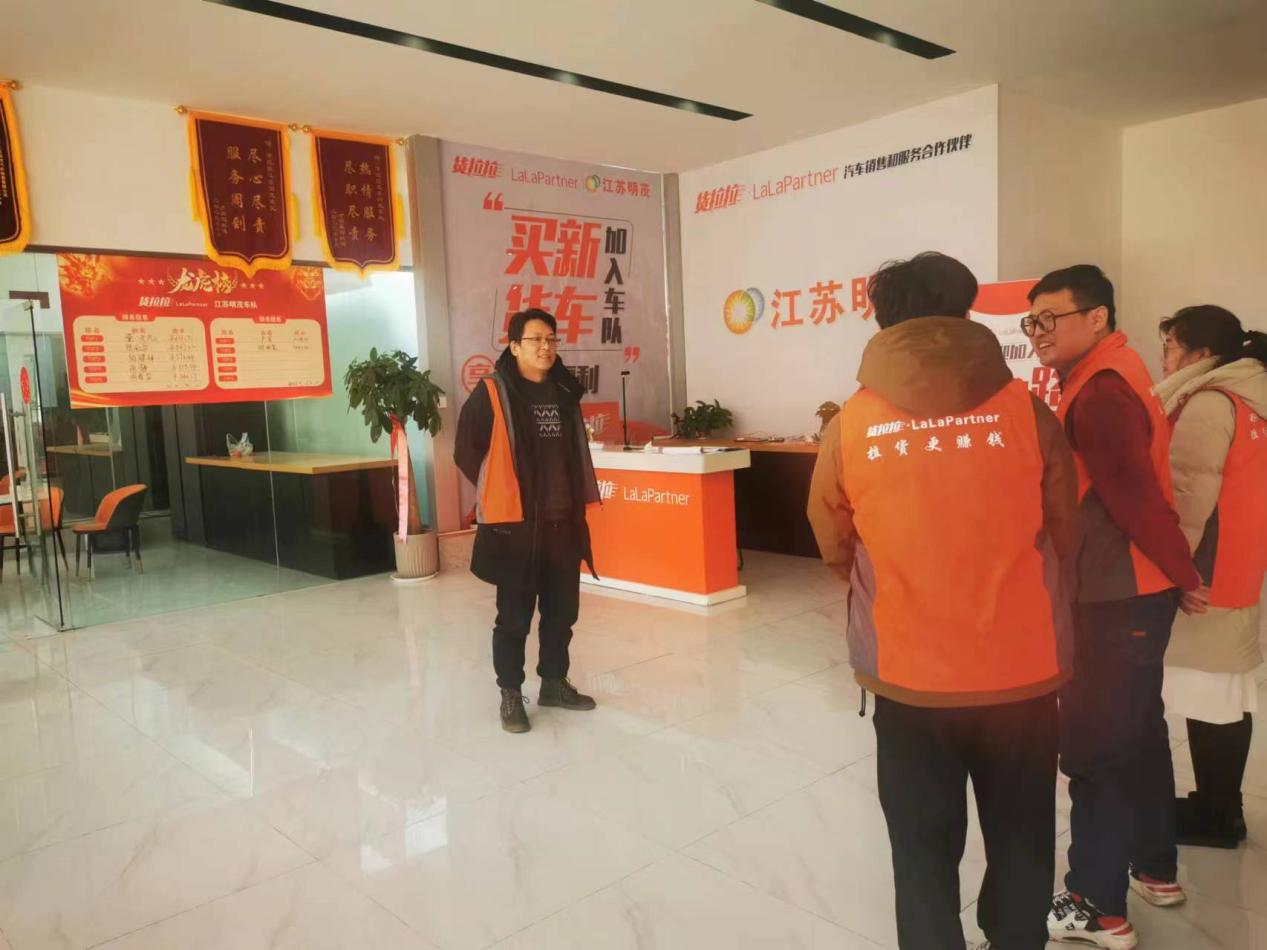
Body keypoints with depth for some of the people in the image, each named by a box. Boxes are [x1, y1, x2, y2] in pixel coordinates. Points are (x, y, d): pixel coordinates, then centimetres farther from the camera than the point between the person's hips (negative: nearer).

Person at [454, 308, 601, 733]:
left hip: (563, 522, 6)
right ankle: (510, 696, 18)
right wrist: (500, 494, -1)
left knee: (562, 610, 15)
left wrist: (577, 501, 15)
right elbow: (466, 452, -6)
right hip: (514, 523, -5)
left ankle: (554, 683, 31)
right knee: (514, 616, 3)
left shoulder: (565, 392, 8)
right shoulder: (491, 393, -10)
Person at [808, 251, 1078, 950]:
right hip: (1021, 670, 1)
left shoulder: (851, 424, -9)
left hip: (909, 675, -1)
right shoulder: (1025, 410, -8)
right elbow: (1065, 535, 3)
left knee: (924, 849, 18)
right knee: (1021, 844, 23)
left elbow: (835, 548, 2)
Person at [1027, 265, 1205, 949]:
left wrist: (1181, 575, -11)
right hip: (1129, 588, 10)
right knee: (1137, 730, 20)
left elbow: (1134, 496, -22)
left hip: (1119, 595, -10)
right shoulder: (1105, 379, 13)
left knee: (1093, 744, -1)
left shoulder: (1100, 391, -20)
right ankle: (1154, 868, 36)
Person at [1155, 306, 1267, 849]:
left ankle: (1213, 812, 8)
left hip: (1202, 580, -9)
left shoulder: (1208, 403, -13)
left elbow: (1186, 501, -18)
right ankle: (1221, 808, 23)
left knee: (1206, 698, -1)